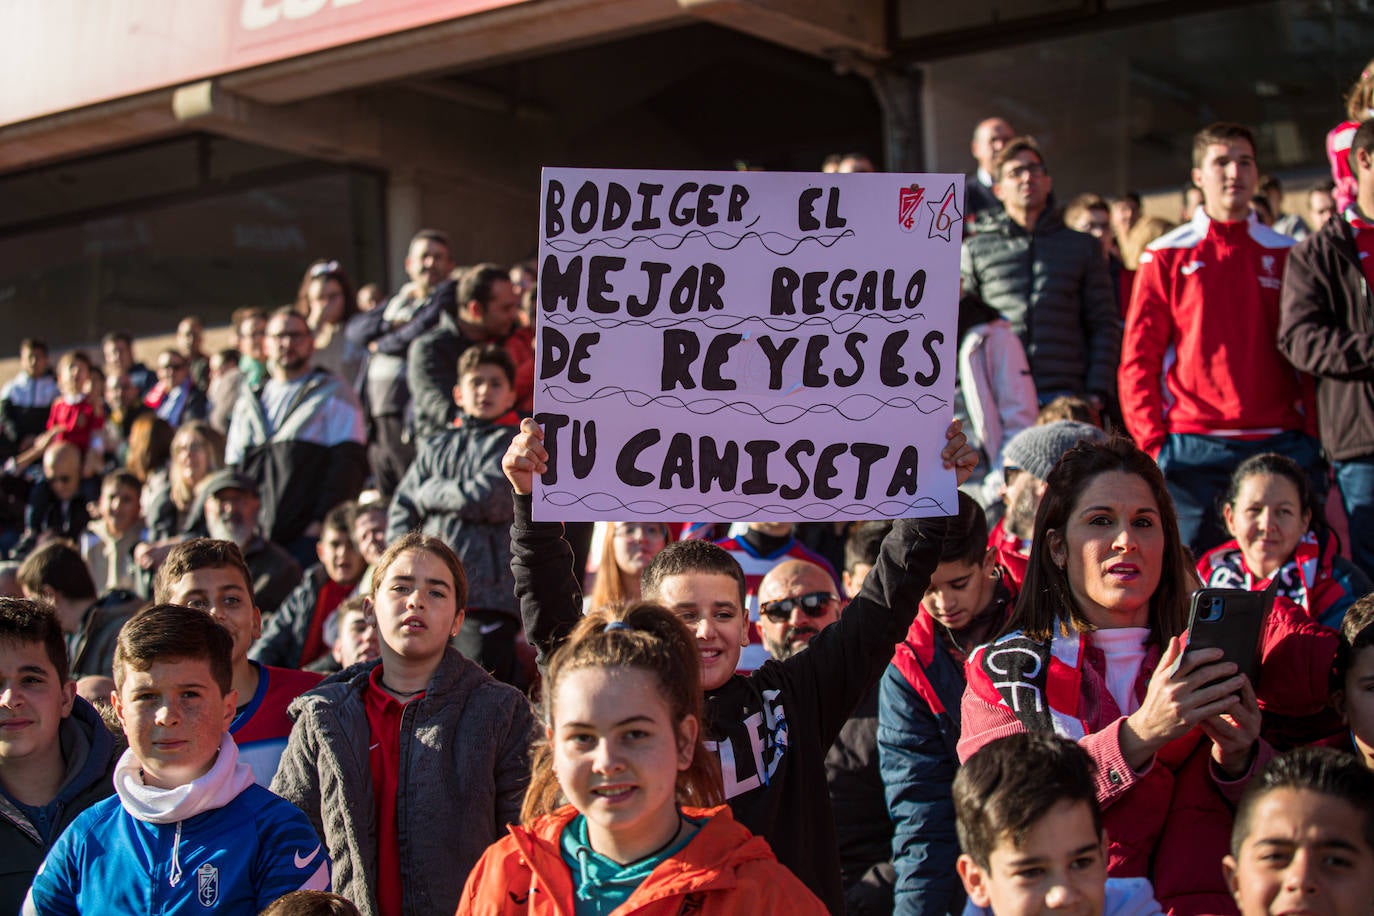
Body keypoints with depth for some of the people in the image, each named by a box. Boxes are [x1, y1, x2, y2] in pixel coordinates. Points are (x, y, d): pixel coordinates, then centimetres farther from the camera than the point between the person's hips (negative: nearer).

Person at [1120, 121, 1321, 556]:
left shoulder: (1287, 254, 12)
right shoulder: (1166, 256, 6)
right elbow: (1138, 360, 3)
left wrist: (1313, 438, 1)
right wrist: (1155, 445, -6)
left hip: (1282, 445, 2)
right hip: (1196, 449, -2)